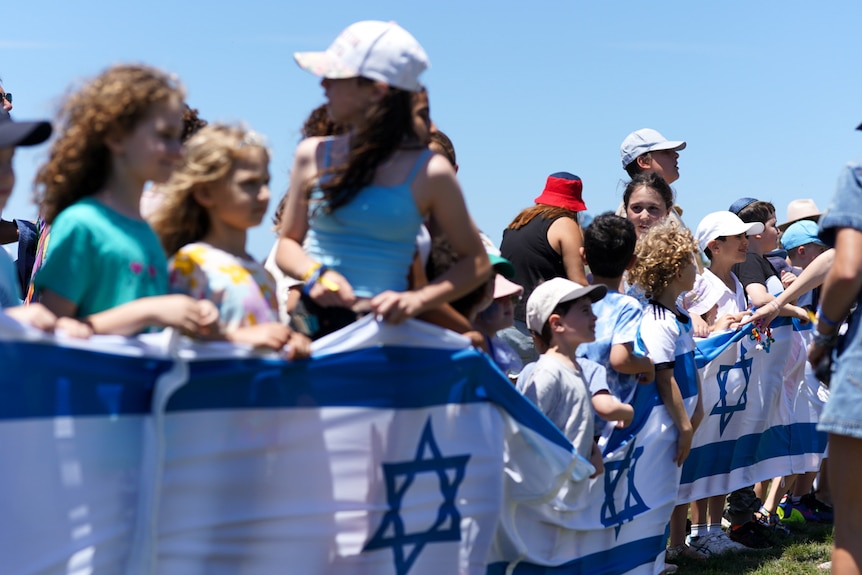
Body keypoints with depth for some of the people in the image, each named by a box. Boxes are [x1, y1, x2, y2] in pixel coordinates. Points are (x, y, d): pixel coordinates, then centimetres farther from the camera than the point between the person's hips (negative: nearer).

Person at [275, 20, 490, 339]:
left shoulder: (429, 173, 0)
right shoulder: (313, 155, 8)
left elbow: (477, 263, 7)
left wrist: (417, 300, -9)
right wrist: (315, 274, -6)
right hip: (309, 321, 3)